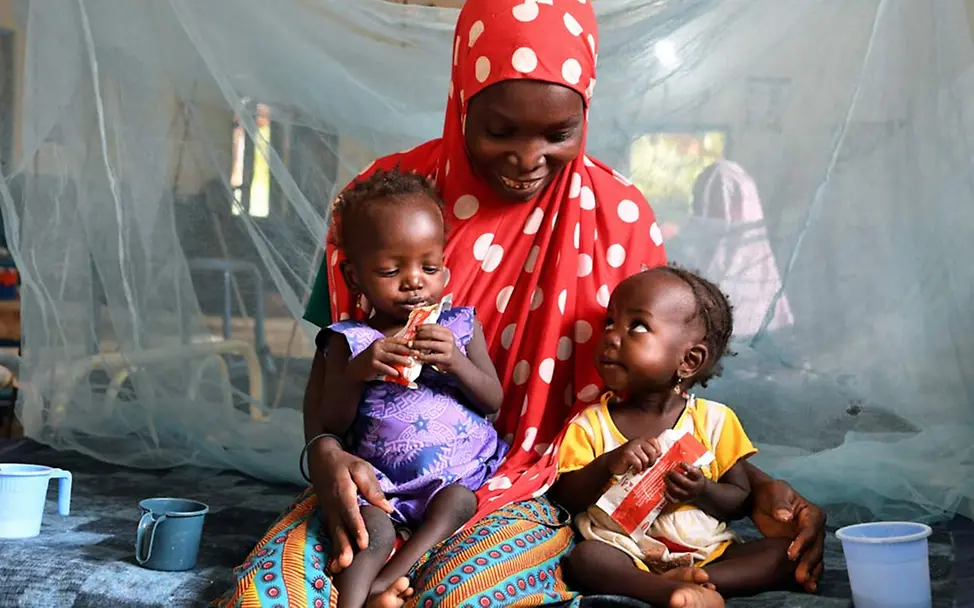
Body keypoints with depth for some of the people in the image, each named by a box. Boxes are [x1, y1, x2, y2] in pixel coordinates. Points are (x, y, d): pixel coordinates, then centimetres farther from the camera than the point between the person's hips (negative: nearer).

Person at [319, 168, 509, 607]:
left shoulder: (460, 326, 6)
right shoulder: (351, 340, 1)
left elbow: (494, 401, 3)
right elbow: (333, 426, -1)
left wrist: (456, 362, -17)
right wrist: (356, 372, -20)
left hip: (460, 472, 1)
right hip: (380, 481, -1)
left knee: (455, 503, -29)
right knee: (373, 531, -28)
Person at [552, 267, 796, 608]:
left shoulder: (714, 420, 2)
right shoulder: (591, 424, 2)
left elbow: (741, 501, 6)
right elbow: (564, 497, -3)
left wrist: (703, 491, -15)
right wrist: (608, 464, -20)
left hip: (708, 552, 2)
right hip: (630, 554, -1)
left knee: (789, 551, -19)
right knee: (586, 556, -31)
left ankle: (685, 581, -33)